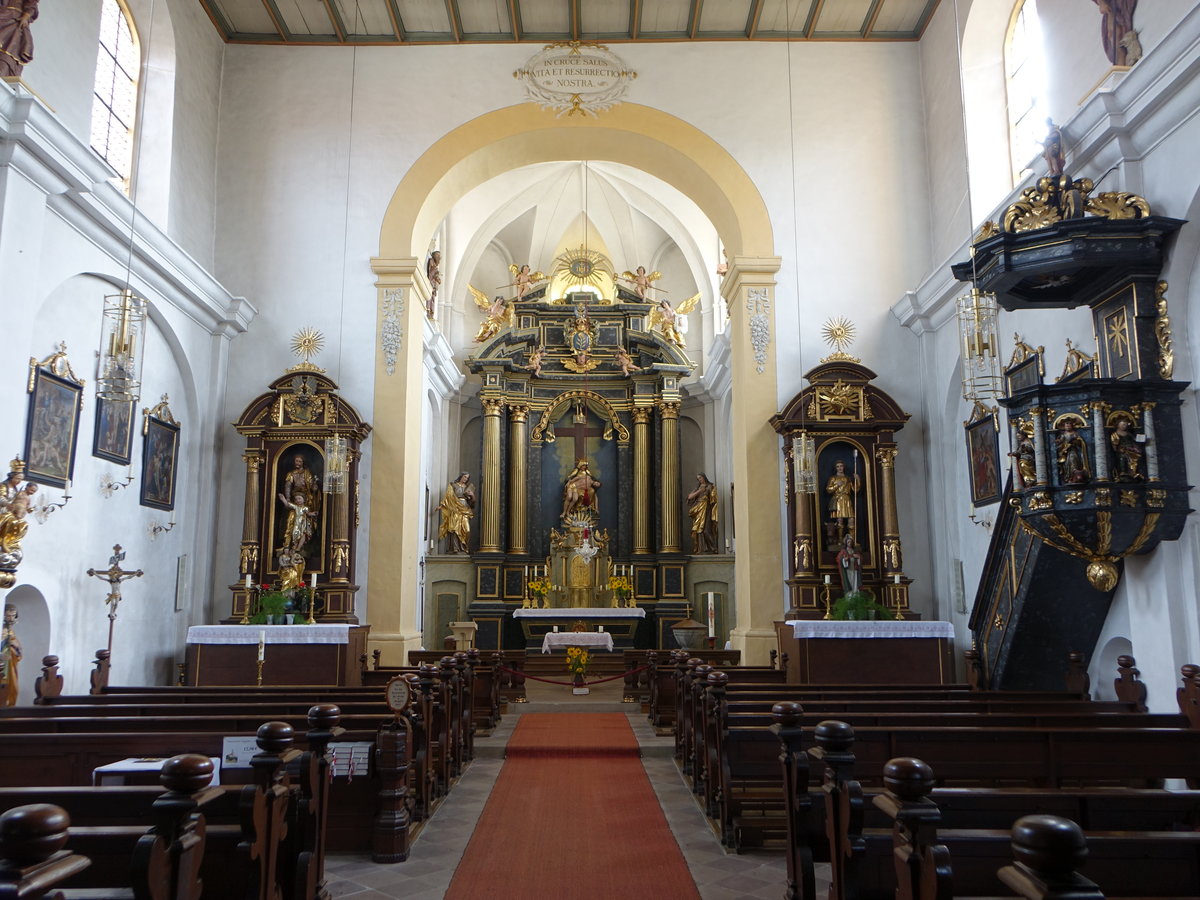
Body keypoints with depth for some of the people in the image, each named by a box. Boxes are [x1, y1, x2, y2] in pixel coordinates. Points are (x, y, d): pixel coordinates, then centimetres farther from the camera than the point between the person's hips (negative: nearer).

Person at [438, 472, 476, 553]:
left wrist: (472, 495, -4)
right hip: (455, 509, -2)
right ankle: (455, 548, -14)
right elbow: (448, 495, 0)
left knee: (466, 529, -10)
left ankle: (464, 548, -7)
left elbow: (471, 501, 18)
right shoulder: (453, 485, 11)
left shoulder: (469, 487, 19)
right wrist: (441, 505, -11)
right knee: (455, 528, -11)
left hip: (465, 509, 3)